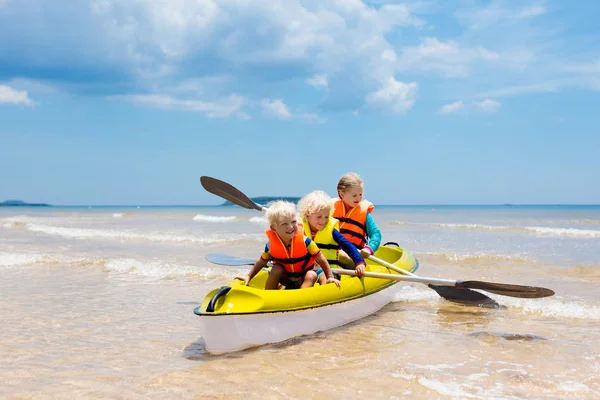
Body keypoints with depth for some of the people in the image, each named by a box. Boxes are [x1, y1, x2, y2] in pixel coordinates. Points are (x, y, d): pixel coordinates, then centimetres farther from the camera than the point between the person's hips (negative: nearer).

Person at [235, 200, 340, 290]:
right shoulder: (271, 245, -18)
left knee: (312, 275, -29)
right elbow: (261, 262, -2)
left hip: (303, 279, -1)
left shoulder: (304, 241, -23)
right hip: (285, 278, 1)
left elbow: (321, 259, -15)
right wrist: (248, 276, -8)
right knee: (277, 268, -25)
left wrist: (330, 277, -15)